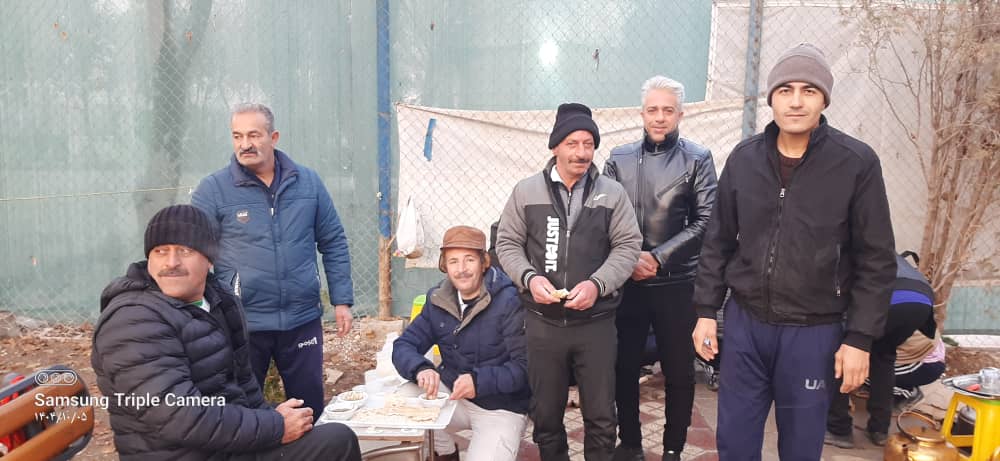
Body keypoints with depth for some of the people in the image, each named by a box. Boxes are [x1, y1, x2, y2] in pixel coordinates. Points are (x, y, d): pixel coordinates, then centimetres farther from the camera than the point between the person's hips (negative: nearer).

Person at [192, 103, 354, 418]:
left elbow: (333, 244, 7)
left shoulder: (308, 182, 2)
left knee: (310, 407, 15)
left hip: (302, 319, 2)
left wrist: (342, 301, 3)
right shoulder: (213, 190, -6)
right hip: (241, 324, -2)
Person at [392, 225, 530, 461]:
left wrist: (479, 380, -34)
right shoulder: (438, 299, 0)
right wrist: (420, 369, -24)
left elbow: (525, 366, -22)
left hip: (501, 408, -5)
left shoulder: (509, 302, -20)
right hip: (452, 395, 5)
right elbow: (404, 345, -2)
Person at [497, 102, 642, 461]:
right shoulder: (526, 191, 1)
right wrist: (529, 277, -13)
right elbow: (507, 243, 5)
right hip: (542, 322, 1)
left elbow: (628, 246, -1)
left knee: (601, 416, 9)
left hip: (596, 323, 0)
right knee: (546, 414, 15)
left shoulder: (612, 193, 0)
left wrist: (597, 284, -17)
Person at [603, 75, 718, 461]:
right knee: (624, 367, 10)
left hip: (676, 283, -2)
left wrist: (659, 257, -14)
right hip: (626, 281, 2)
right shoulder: (619, 158, 6)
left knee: (679, 371, 8)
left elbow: (706, 221, -6)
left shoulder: (698, 160, 0)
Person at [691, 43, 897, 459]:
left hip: (813, 331, -2)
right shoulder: (744, 158, 0)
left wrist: (860, 338, -7)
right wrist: (706, 311, 4)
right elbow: (718, 242, 6)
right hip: (745, 322, 3)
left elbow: (876, 260, -5)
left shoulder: (857, 163, -9)